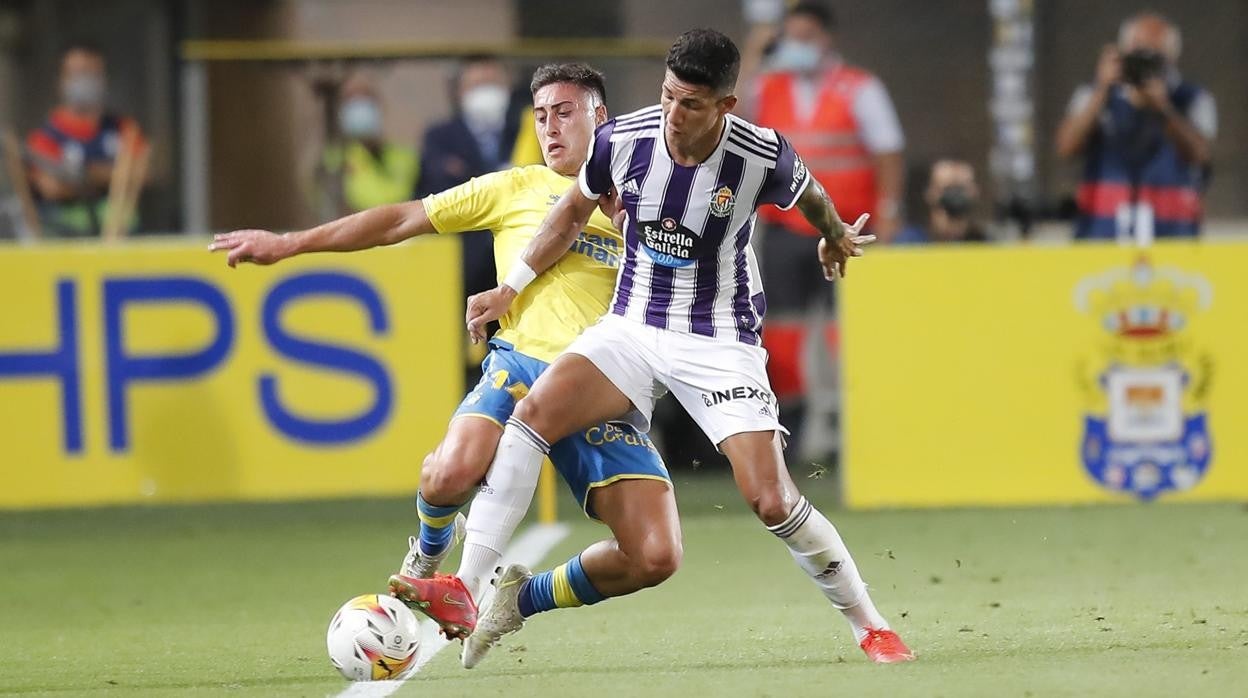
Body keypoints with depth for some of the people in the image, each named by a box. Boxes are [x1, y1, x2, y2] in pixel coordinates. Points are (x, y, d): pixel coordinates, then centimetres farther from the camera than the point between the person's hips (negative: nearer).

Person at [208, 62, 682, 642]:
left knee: (655, 557, -14)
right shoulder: (518, 189, 14)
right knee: (449, 475, -33)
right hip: (523, 365, -2)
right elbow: (402, 221, 13)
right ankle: (430, 553, 6)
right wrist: (286, 245, 10)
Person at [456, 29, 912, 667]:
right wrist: (510, 289, 10)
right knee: (533, 412, -23)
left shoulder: (763, 158, -18)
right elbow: (574, 212, 9)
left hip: (721, 342, -3)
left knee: (771, 500, -14)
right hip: (631, 326, 3)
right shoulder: (623, 139, -12)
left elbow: (810, 196, 8)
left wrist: (834, 237, 30)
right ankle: (485, 583, -15)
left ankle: (871, 627, 3)